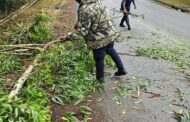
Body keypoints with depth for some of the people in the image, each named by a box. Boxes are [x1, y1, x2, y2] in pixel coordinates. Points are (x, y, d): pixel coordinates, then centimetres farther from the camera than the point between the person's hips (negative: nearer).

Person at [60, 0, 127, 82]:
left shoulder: (84, 10, -28)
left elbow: (82, 31, -25)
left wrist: (68, 37, -17)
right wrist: (80, 23, 16)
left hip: (99, 39, -8)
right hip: (110, 33, 8)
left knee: (99, 59, 15)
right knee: (110, 50, 31)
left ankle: (100, 78, 36)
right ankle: (121, 69, 42)